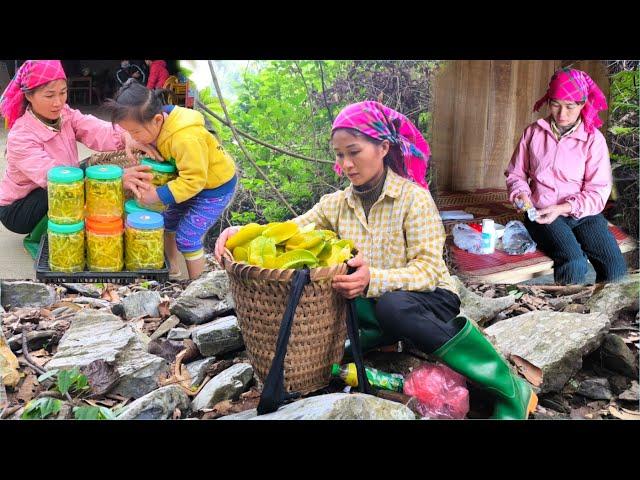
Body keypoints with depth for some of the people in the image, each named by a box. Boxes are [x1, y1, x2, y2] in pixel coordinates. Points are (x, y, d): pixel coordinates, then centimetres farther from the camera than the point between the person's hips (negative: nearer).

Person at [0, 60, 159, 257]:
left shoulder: (65, 114, -9)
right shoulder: (20, 137, -28)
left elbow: (95, 130, -27)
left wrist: (126, 137, -51)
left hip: (55, 196, 7)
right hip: (17, 208, -7)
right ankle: (36, 239, -7)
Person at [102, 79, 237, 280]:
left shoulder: (187, 139, -39)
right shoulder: (158, 123, -13)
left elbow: (193, 180, -35)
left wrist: (157, 195, -33)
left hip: (215, 187, -9)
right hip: (191, 179, 9)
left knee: (187, 238, -6)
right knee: (167, 223, 17)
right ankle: (172, 270, 37)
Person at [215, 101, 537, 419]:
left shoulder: (414, 197, -12)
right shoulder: (337, 204, 5)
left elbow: (427, 270, -20)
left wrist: (374, 279, -38)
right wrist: (243, 233, -21)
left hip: (429, 299, -4)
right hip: (373, 303, 4)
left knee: (392, 305, -41)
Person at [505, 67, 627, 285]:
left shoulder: (594, 139, -1)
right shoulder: (533, 132, 4)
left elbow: (598, 193, -3)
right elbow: (515, 173, 15)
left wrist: (564, 208, -18)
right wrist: (521, 194, -7)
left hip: (582, 212, 1)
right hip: (542, 213, -1)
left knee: (616, 268, -23)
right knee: (574, 263, -31)